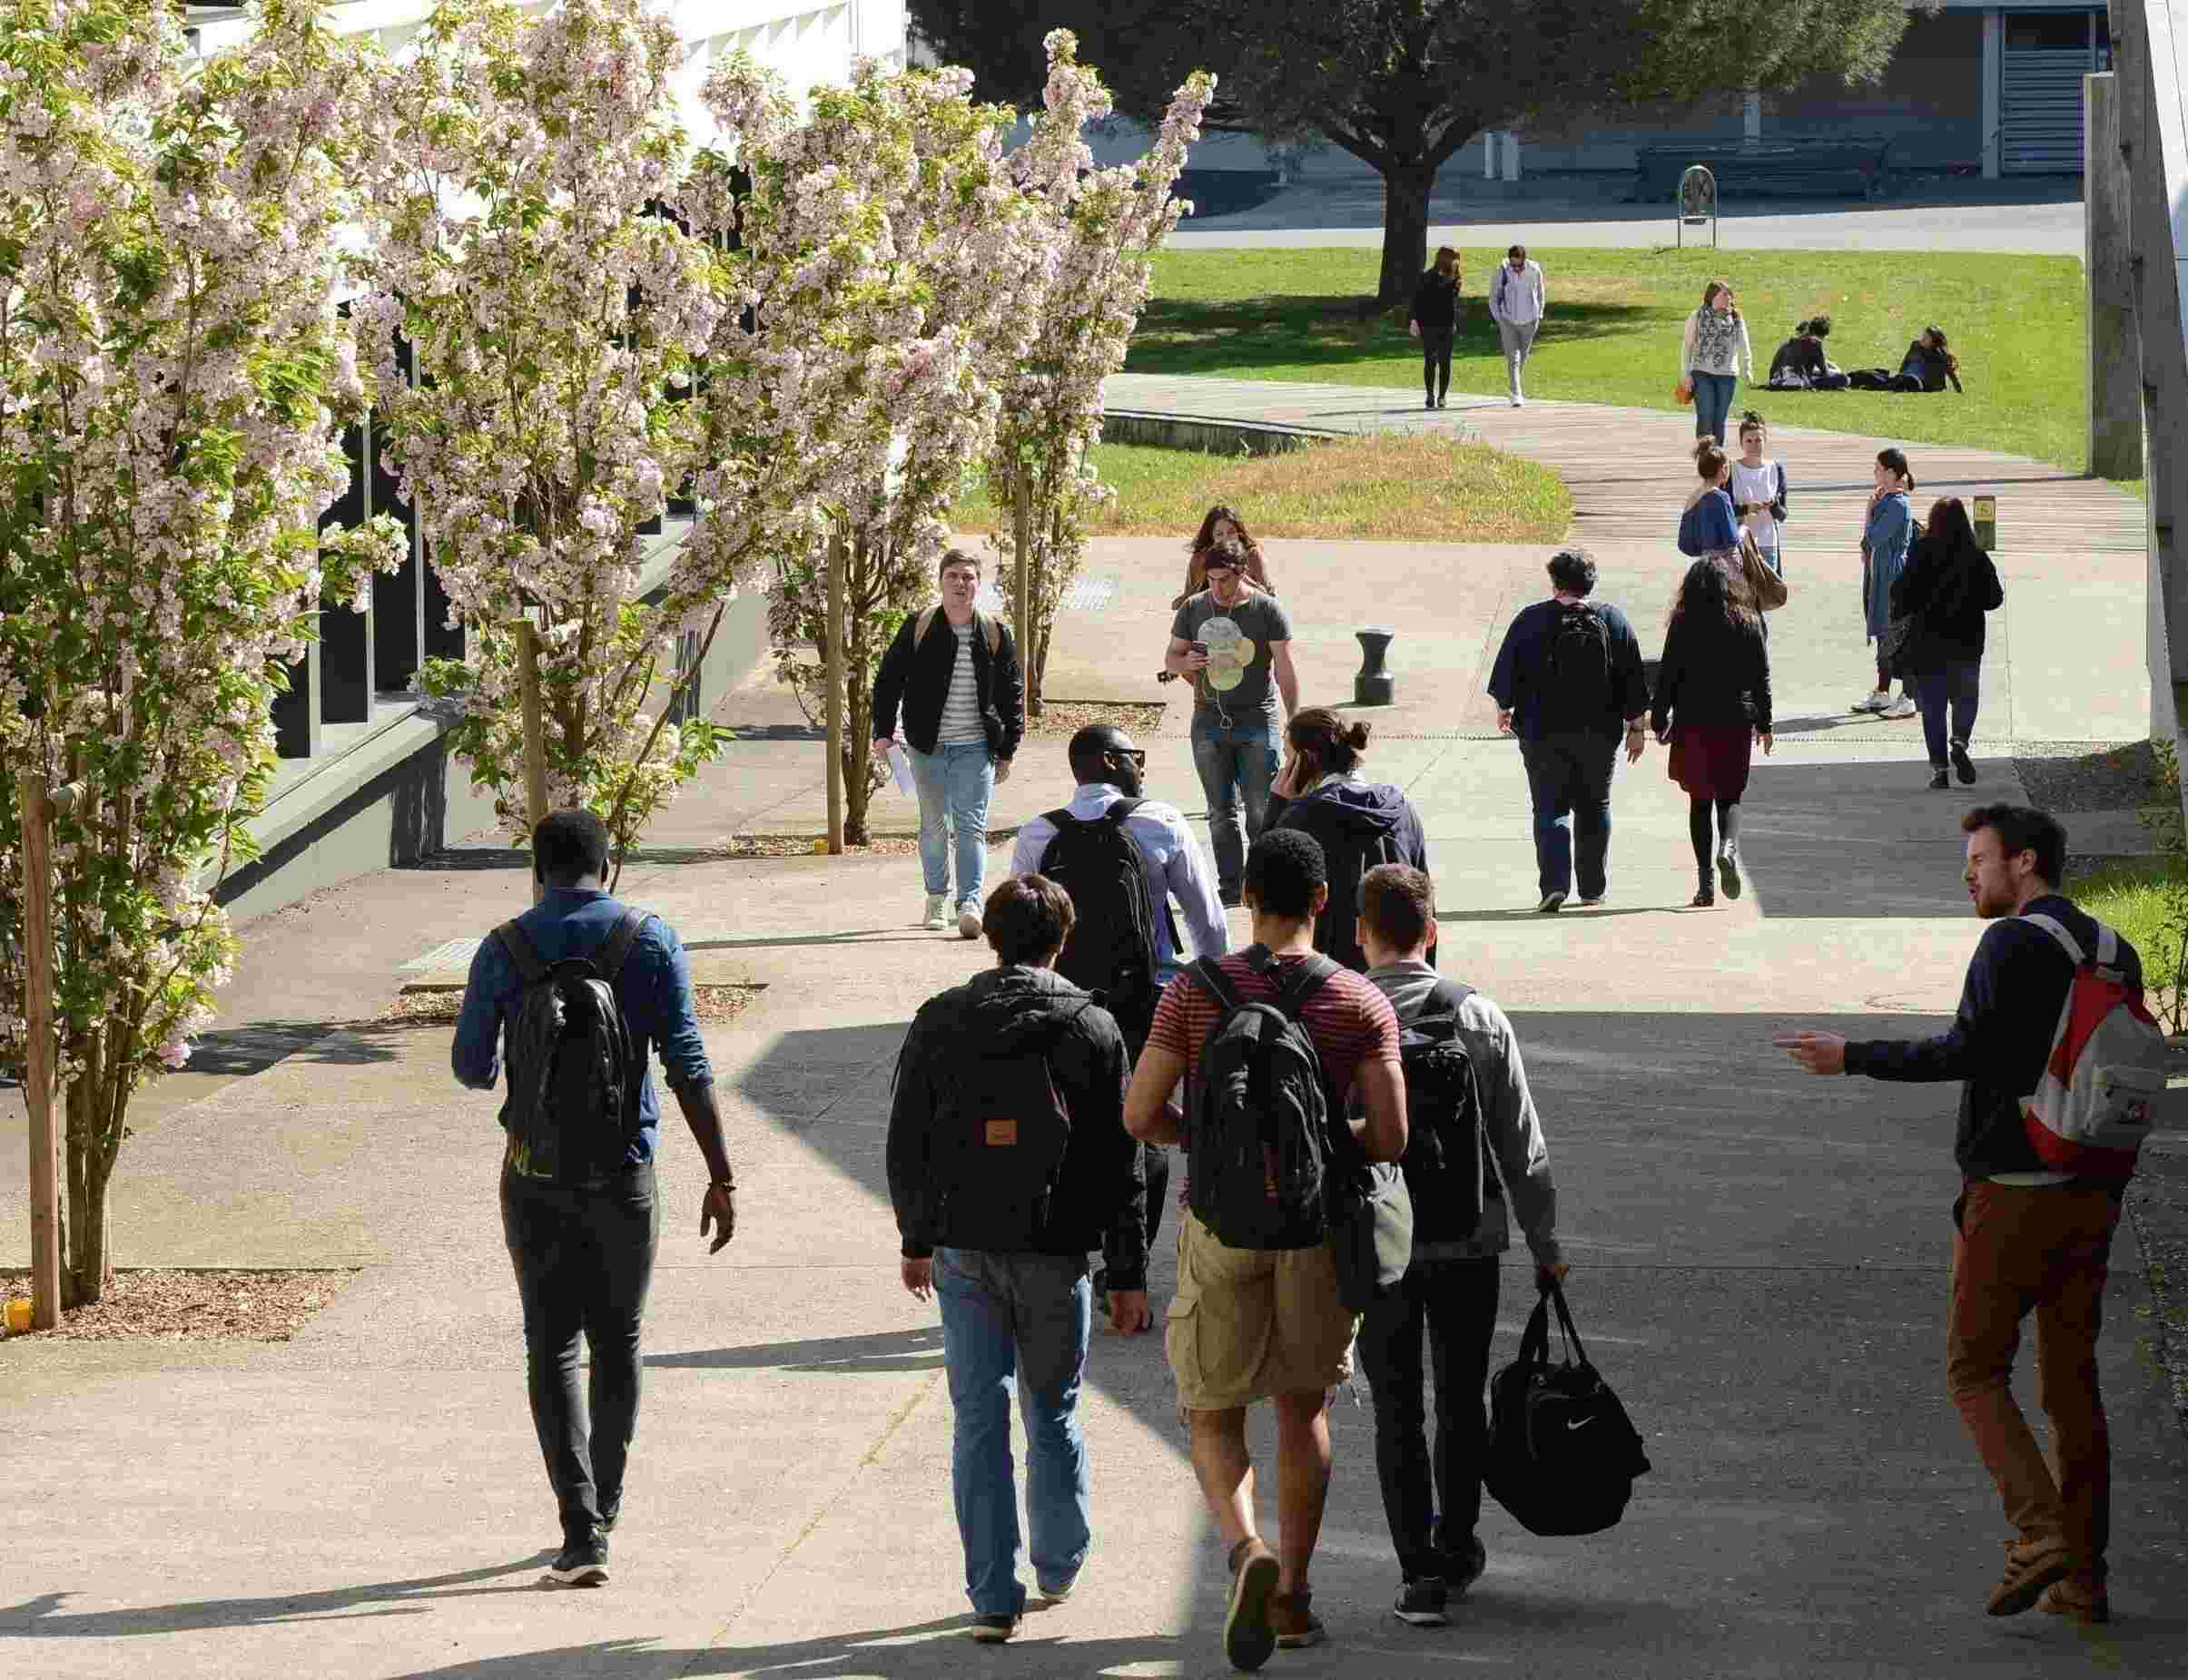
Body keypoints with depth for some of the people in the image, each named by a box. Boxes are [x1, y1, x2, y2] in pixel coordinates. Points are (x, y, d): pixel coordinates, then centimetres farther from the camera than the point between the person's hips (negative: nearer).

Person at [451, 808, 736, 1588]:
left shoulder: (505, 949, -4)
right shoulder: (650, 941, -4)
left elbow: (470, 1066, 2)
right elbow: (687, 1064, -10)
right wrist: (720, 1177, -8)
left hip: (537, 1173, -1)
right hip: (623, 1171, 1)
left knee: (553, 1348, 3)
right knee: (617, 1342, 17)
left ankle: (581, 1530, -11)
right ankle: (602, 1509, 29)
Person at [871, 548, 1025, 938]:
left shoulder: (995, 635, 2)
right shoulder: (918, 629, 0)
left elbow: (1013, 695, 7)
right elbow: (888, 681, 4)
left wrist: (1006, 752, 5)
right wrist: (883, 733, -4)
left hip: (975, 746, -1)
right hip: (928, 746, 1)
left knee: (971, 826, -10)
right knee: (934, 825, 10)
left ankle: (969, 903, -17)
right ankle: (936, 897, 26)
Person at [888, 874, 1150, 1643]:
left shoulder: (939, 1021, 1)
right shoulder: (1091, 1029, -3)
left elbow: (905, 1144, 5)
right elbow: (1118, 1163, -3)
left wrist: (916, 1240, 18)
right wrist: (1127, 1274, 3)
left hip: (963, 1252, 1)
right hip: (1055, 1251, -1)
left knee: (979, 1419, 3)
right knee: (1052, 1413, 16)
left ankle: (993, 1597, 0)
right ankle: (1059, 1566, 29)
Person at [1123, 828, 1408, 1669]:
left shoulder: (1197, 991, -8)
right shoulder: (1363, 1003, -6)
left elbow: (1140, 1114, -9)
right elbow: (1390, 1138, -10)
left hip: (1221, 1225, -1)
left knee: (1213, 1419, 9)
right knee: (1303, 1408, 19)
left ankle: (1248, 1554, -18)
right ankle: (1292, 1593, 22)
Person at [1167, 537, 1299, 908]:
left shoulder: (1266, 610, -3)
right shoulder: (1194, 609, 6)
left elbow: (1285, 669, -1)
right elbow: (1170, 659, 14)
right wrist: (1186, 662, -10)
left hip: (1257, 722, -3)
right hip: (1209, 723, 3)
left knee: (1260, 810, -5)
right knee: (1221, 812, 5)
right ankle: (1230, 885, 10)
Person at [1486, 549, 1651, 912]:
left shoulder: (1530, 620, -4)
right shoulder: (1614, 620, 2)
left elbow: (1507, 673, 2)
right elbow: (1632, 681, 3)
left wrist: (1504, 709, 19)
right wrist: (1636, 727, 9)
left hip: (1543, 732, -2)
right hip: (1599, 733, 2)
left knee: (1550, 809, 0)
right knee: (1594, 808, 15)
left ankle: (1554, 882, -18)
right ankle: (1593, 888, 20)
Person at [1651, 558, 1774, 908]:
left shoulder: (1684, 625, -5)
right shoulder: (1748, 623, 0)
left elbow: (1667, 676, -3)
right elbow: (1761, 677, 4)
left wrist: (1659, 721, 6)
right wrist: (1763, 723, 12)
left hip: (1694, 723, -1)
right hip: (1737, 722, 1)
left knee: (1700, 800, 7)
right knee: (1729, 796, 11)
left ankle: (1705, 883, 4)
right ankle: (1728, 847, -20)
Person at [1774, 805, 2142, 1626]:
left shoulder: (2014, 943, -10)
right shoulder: (2114, 951, 13)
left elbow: (1970, 1050, -20)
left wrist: (1852, 1056, -12)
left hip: (2014, 1187, -7)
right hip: (2093, 1192, 7)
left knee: (1975, 1368, 0)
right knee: (2072, 1380, 9)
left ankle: (2037, 1532, -16)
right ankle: (2081, 1577, 6)